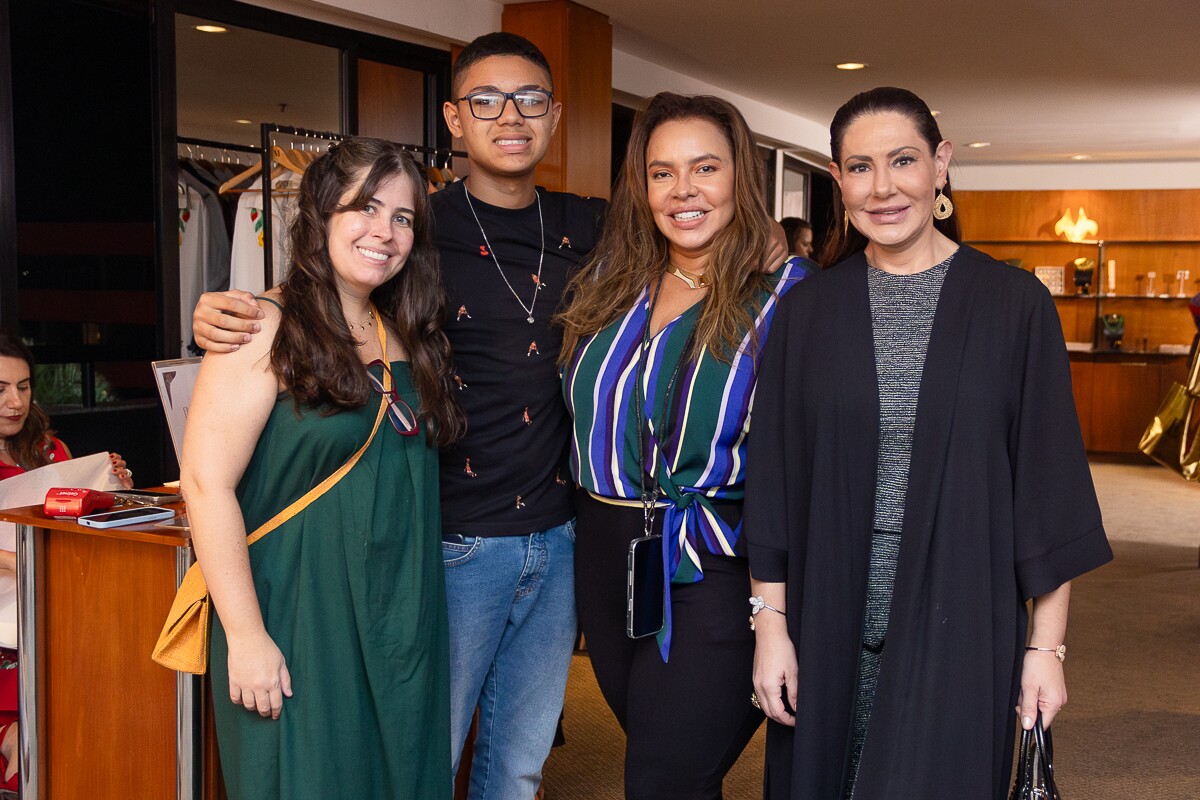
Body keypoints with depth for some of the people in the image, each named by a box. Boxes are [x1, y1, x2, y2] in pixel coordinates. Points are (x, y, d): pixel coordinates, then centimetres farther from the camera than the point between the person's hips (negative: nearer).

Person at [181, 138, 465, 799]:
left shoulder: (406, 336, 9)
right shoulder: (269, 330, -11)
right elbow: (206, 480, -16)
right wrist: (246, 635, -19)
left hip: (402, 619, 6)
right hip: (299, 619, -6)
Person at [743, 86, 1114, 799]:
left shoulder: (1014, 305, -2)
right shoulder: (807, 311, 3)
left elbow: (1048, 481, -1)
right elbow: (774, 476, 4)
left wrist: (1047, 645, -3)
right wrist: (771, 624, 0)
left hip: (958, 633, -2)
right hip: (830, 632, 2)